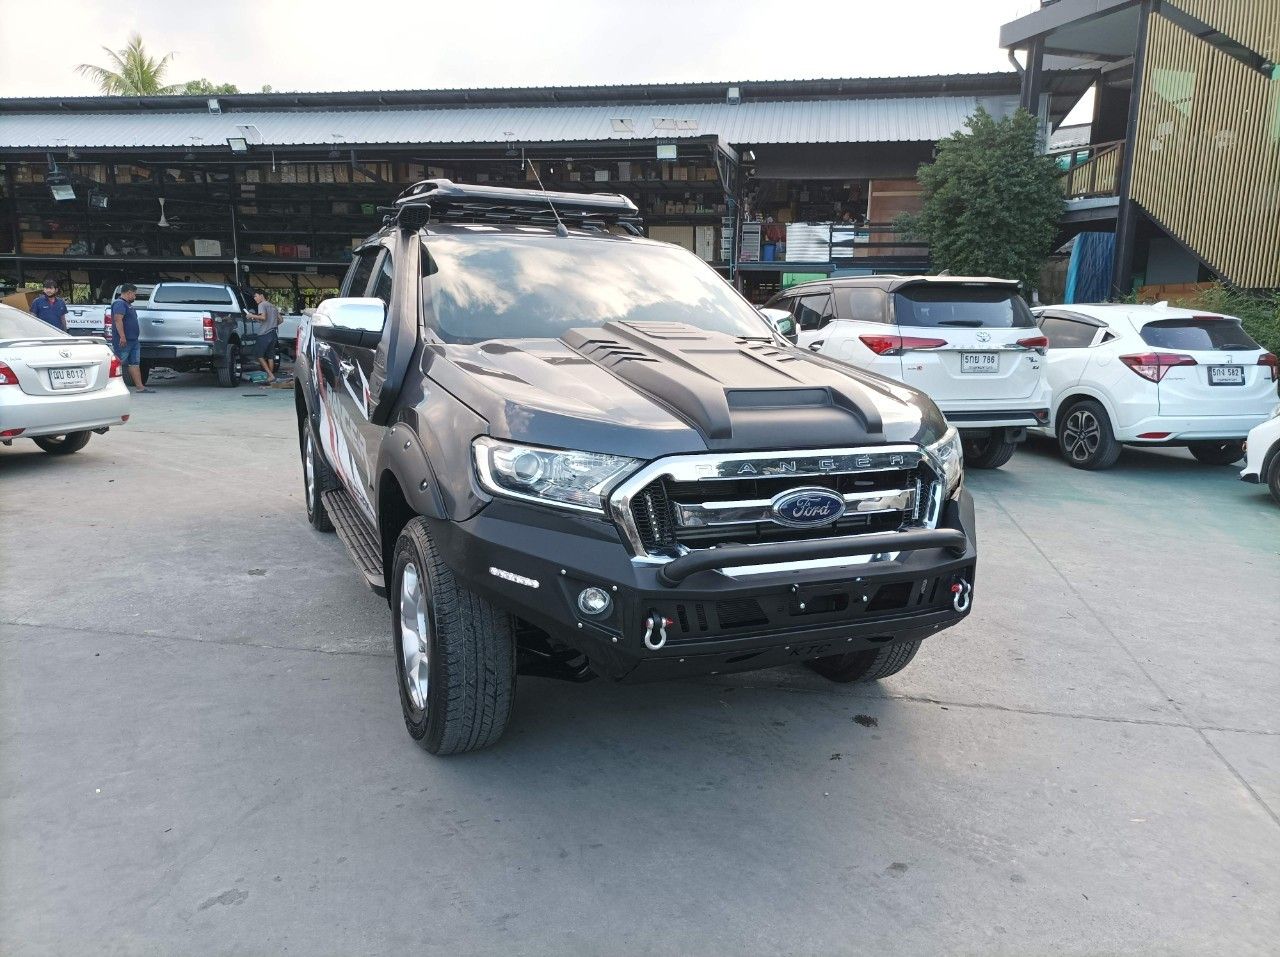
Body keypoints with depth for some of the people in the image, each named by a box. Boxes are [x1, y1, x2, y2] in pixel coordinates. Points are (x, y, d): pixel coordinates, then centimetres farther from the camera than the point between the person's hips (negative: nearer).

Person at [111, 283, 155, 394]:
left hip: (133, 341, 10)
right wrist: (122, 337, -29)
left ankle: (139, 386, 6)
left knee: (135, 364, 7)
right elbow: (118, 320, -22)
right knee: (119, 364, -7)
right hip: (123, 341, -10)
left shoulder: (128, 304, 22)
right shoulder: (119, 303, -11)